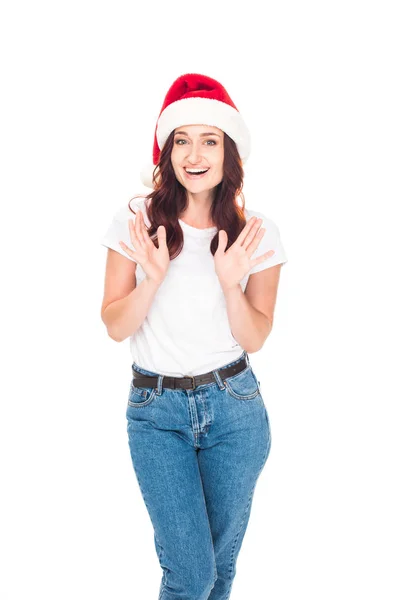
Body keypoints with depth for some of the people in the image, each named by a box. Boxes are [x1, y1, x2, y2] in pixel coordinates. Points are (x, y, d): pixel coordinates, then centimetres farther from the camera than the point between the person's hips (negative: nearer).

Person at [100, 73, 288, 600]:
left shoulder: (257, 233, -4)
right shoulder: (136, 222, -6)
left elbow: (255, 339, -2)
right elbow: (116, 327, -4)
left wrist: (232, 282, -20)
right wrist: (153, 276, -21)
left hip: (234, 406, 2)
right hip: (156, 408, -1)